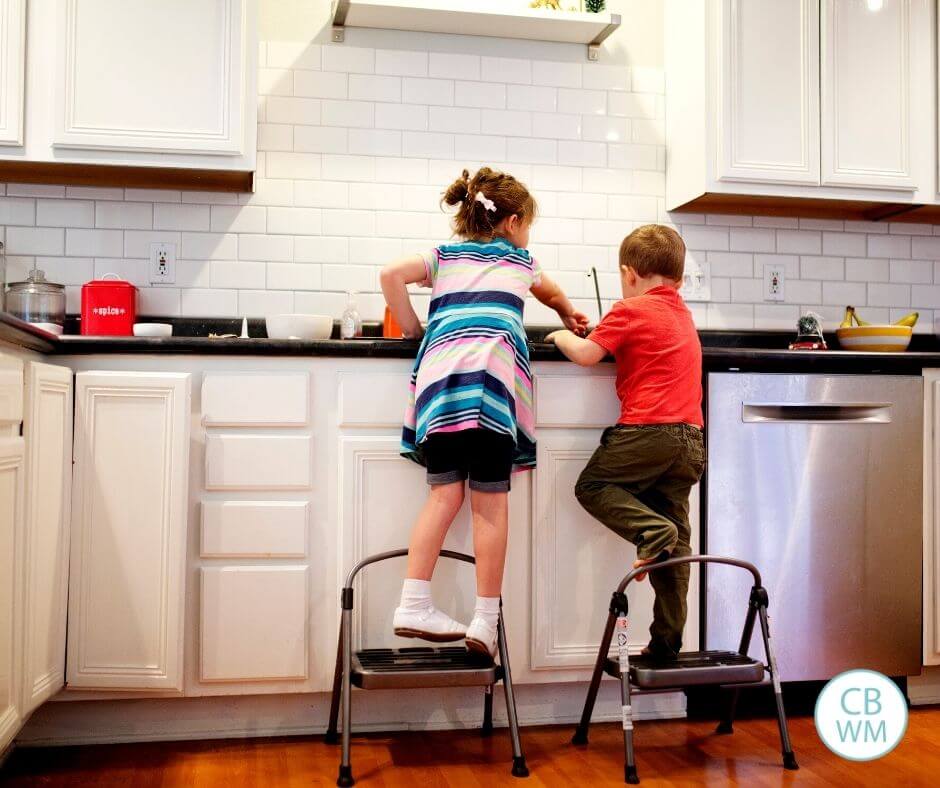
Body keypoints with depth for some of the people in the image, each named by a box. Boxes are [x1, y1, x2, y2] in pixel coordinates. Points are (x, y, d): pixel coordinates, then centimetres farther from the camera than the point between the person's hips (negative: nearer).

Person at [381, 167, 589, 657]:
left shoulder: (444, 257, 26)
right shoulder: (520, 261, 26)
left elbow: (392, 274, 9)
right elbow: (552, 293, 48)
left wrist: (412, 331, 20)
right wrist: (569, 316, 68)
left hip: (438, 373, 3)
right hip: (490, 375, -2)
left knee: (444, 492, 7)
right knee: (490, 501, 1)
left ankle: (414, 605, 0)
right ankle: (486, 620, 4)